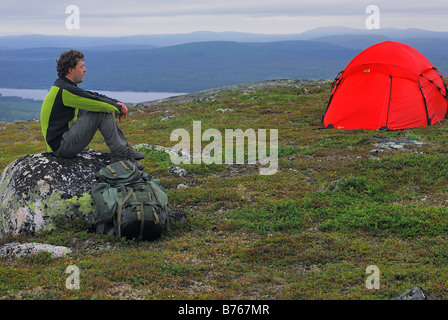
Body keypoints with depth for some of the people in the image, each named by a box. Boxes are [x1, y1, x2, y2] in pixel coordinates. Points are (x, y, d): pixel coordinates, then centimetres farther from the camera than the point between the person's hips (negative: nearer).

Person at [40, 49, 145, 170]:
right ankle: (120, 155, -10)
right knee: (102, 112, -15)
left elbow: (93, 96, 15)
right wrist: (118, 107, -1)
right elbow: (96, 102, -18)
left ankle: (124, 147, 9)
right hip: (62, 147, -10)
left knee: (103, 108, 9)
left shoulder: (64, 87, 13)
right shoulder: (65, 90, -19)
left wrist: (117, 103, 1)